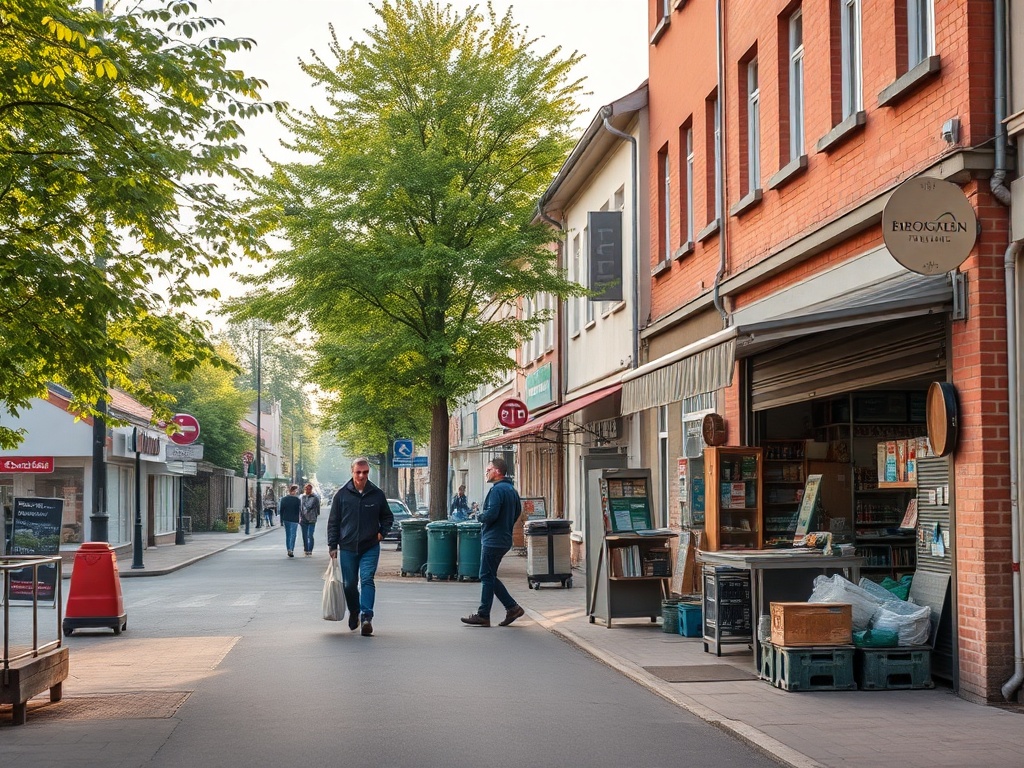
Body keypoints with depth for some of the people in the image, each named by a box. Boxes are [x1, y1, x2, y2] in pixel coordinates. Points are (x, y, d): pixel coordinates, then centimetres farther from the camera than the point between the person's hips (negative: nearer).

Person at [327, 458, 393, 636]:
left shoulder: (377, 494, 3)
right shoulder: (342, 494, 1)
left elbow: (388, 517, 17)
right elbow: (333, 521, 5)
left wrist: (382, 532, 0)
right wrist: (332, 545, 0)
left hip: (370, 548, -1)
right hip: (348, 548, 1)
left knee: (367, 580, -14)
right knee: (349, 584, 9)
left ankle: (366, 616, -18)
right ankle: (354, 612, 32)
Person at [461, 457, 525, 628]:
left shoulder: (497, 490, -17)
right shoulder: (511, 490, 14)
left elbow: (491, 514, -24)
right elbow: (518, 512, 23)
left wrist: (479, 516, -5)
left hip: (493, 540, -10)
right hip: (505, 539, 10)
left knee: (487, 577, -3)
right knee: (490, 577, 16)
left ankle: (483, 615, 2)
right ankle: (512, 607, 12)